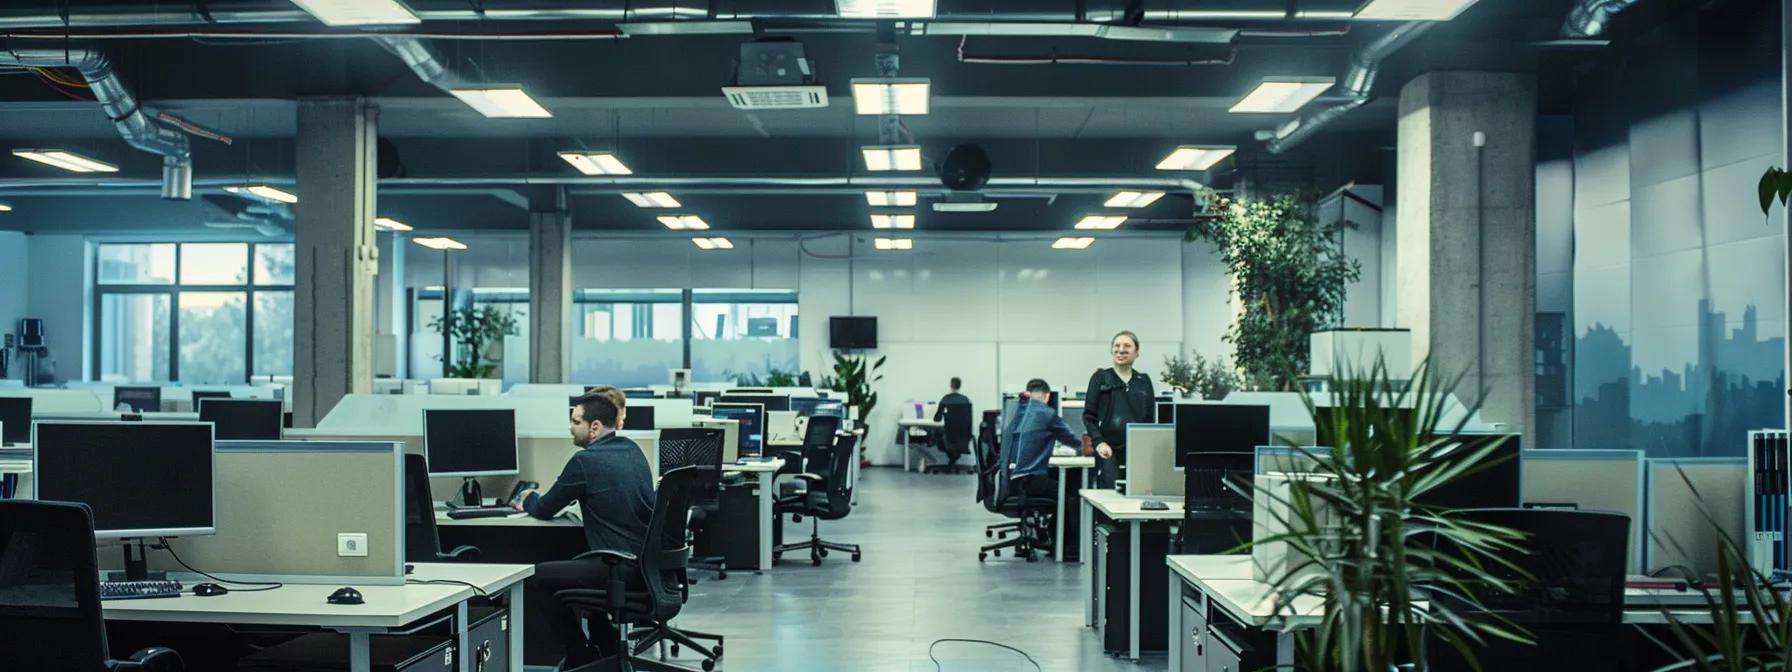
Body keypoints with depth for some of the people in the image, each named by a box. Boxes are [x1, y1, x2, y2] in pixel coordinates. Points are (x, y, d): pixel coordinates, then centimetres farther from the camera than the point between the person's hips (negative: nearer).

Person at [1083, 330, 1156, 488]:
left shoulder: (1144, 382, 12)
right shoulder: (1100, 378, 5)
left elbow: (1150, 418, 14)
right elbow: (1088, 415, 2)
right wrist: (1099, 442, -11)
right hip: (1108, 448, -2)